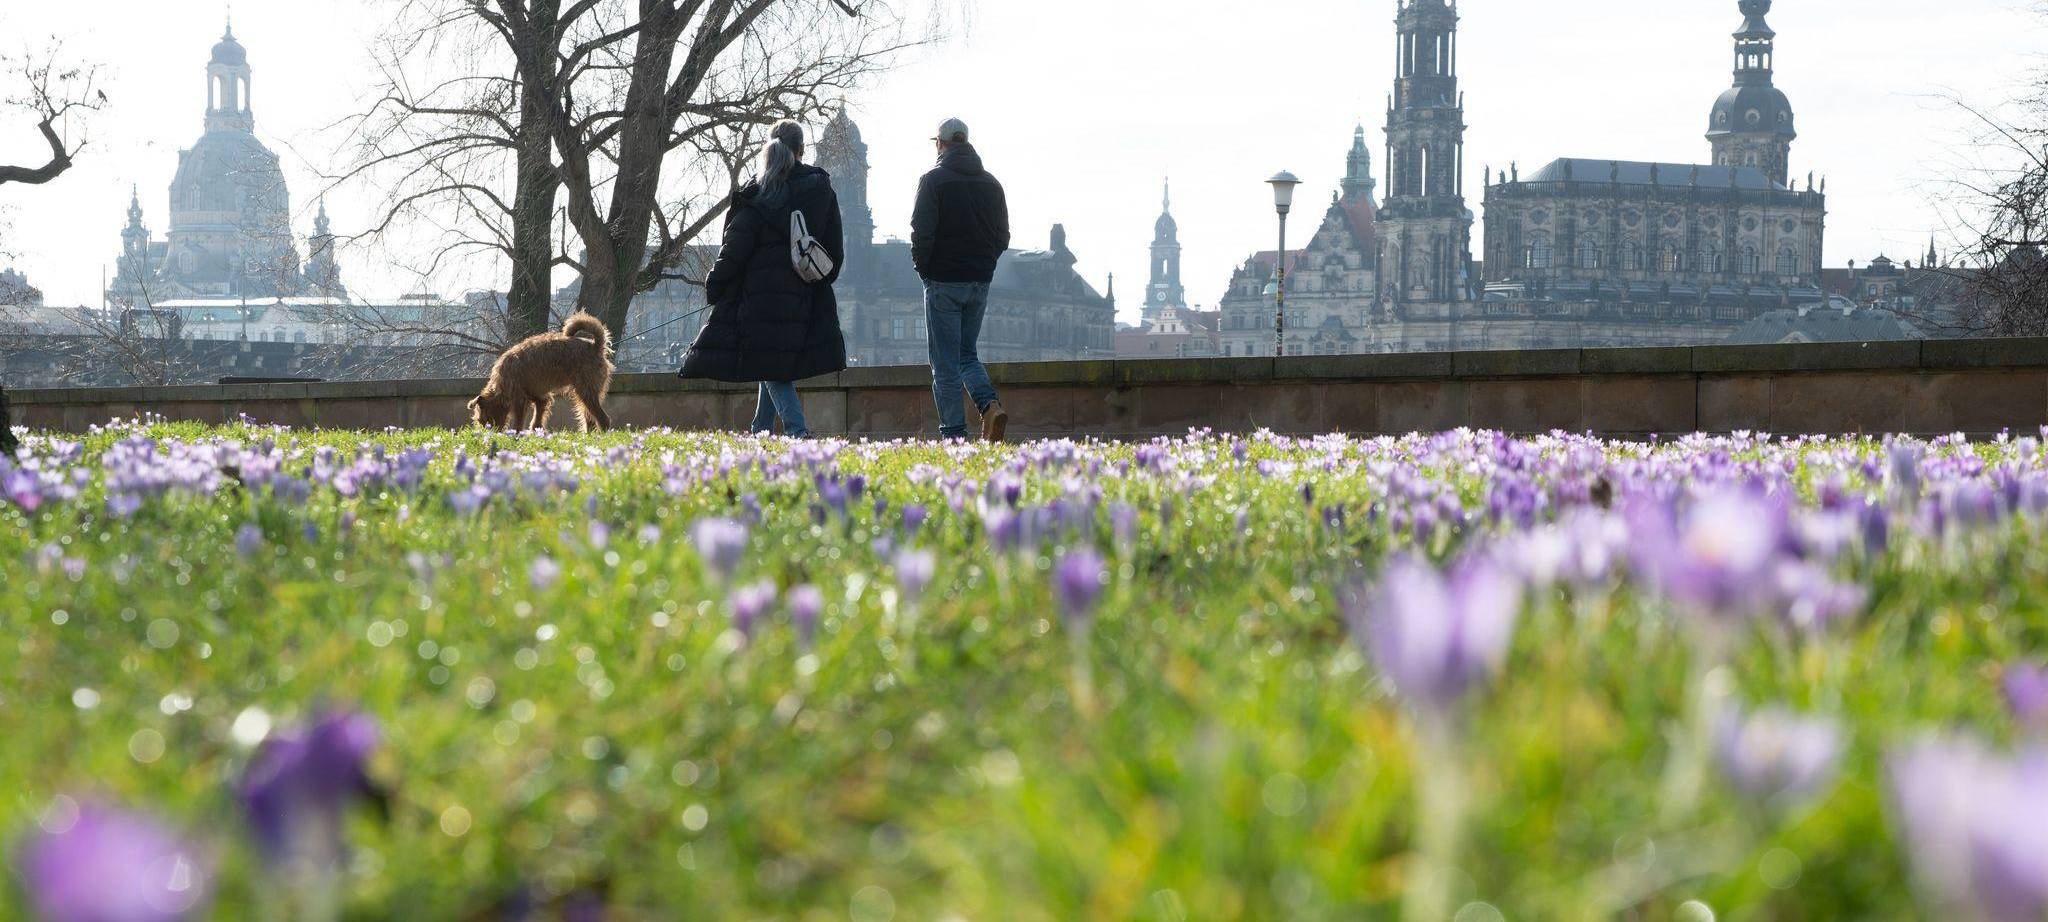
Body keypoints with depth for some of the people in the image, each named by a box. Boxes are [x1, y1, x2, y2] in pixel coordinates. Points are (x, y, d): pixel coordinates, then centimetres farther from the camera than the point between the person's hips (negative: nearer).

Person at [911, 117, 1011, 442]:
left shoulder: (934, 180, -7)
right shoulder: (991, 183, 9)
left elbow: (922, 232, -13)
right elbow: (1003, 235, 10)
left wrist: (922, 267, 1)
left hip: (944, 281, -5)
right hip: (980, 281, 5)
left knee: (945, 363, 0)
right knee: (968, 354, 17)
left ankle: (954, 432, -5)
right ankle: (990, 404, -9)